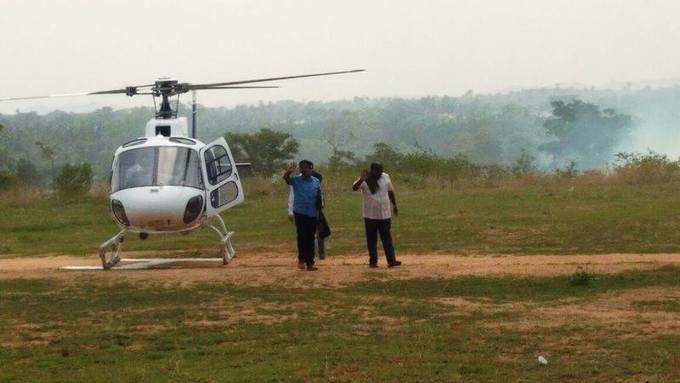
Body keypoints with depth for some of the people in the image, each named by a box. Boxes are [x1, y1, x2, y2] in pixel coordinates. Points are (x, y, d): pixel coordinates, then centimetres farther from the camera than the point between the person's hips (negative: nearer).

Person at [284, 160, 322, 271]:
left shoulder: (316, 181, 8)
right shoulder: (296, 180, -1)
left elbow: (319, 197, 11)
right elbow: (285, 178, -20)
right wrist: (289, 171, -42)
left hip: (313, 214, 3)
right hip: (300, 213, -3)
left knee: (311, 238, 5)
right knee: (302, 236, -6)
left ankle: (310, 263, 8)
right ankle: (301, 259, 10)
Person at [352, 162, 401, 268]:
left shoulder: (385, 177, 4)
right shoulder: (365, 181, -9)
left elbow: (390, 191, 17)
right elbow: (354, 188, -26)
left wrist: (394, 205, 21)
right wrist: (362, 180, -44)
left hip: (385, 214, 3)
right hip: (370, 215, -3)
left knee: (387, 239, 1)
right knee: (371, 239, 4)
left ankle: (391, 260, -1)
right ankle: (373, 261, 11)